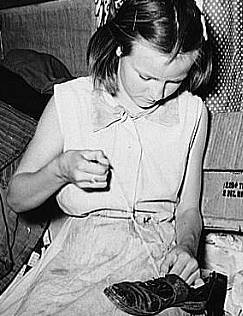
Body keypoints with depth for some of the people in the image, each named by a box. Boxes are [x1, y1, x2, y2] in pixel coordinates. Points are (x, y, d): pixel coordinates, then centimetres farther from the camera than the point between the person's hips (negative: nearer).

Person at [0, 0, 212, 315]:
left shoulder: (191, 112, 2)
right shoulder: (70, 102, -5)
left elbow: (188, 208, 9)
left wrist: (186, 247, -12)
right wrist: (61, 169, -18)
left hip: (161, 253, 1)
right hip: (84, 251, 0)